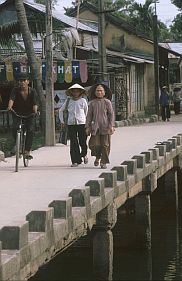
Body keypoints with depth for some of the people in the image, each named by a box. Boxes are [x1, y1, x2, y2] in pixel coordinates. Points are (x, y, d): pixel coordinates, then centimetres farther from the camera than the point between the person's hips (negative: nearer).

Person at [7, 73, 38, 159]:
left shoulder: (32, 91, -13)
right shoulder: (15, 90, -13)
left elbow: (35, 103, -24)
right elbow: (11, 99, -30)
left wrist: (35, 110, -46)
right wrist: (10, 106, -52)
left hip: (29, 114, 0)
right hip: (17, 113, 0)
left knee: (30, 130, -17)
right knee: (15, 127, -23)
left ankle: (27, 151, -12)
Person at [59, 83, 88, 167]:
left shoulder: (83, 101, 3)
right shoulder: (68, 101, 6)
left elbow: (86, 111, 17)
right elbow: (61, 110, 19)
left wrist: (86, 121, 17)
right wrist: (62, 121, 16)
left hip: (81, 123, -1)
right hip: (71, 124, 1)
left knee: (82, 142, -2)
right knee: (73, 143, -2)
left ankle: (84, 154, 29)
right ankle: (75, 161, 1)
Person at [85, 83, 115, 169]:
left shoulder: (107, 102, 3)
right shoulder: (92, 103, 9)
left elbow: (111, 114, 2)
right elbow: (89, 116, 11)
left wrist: (111, 126, -7)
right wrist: (87, 127, 5)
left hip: (105, 127, -1)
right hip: (95, 127, 1)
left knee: (105, 145, -2)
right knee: (95, 144, -7)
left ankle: (103, 162, 8)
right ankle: (97, 157, 22)